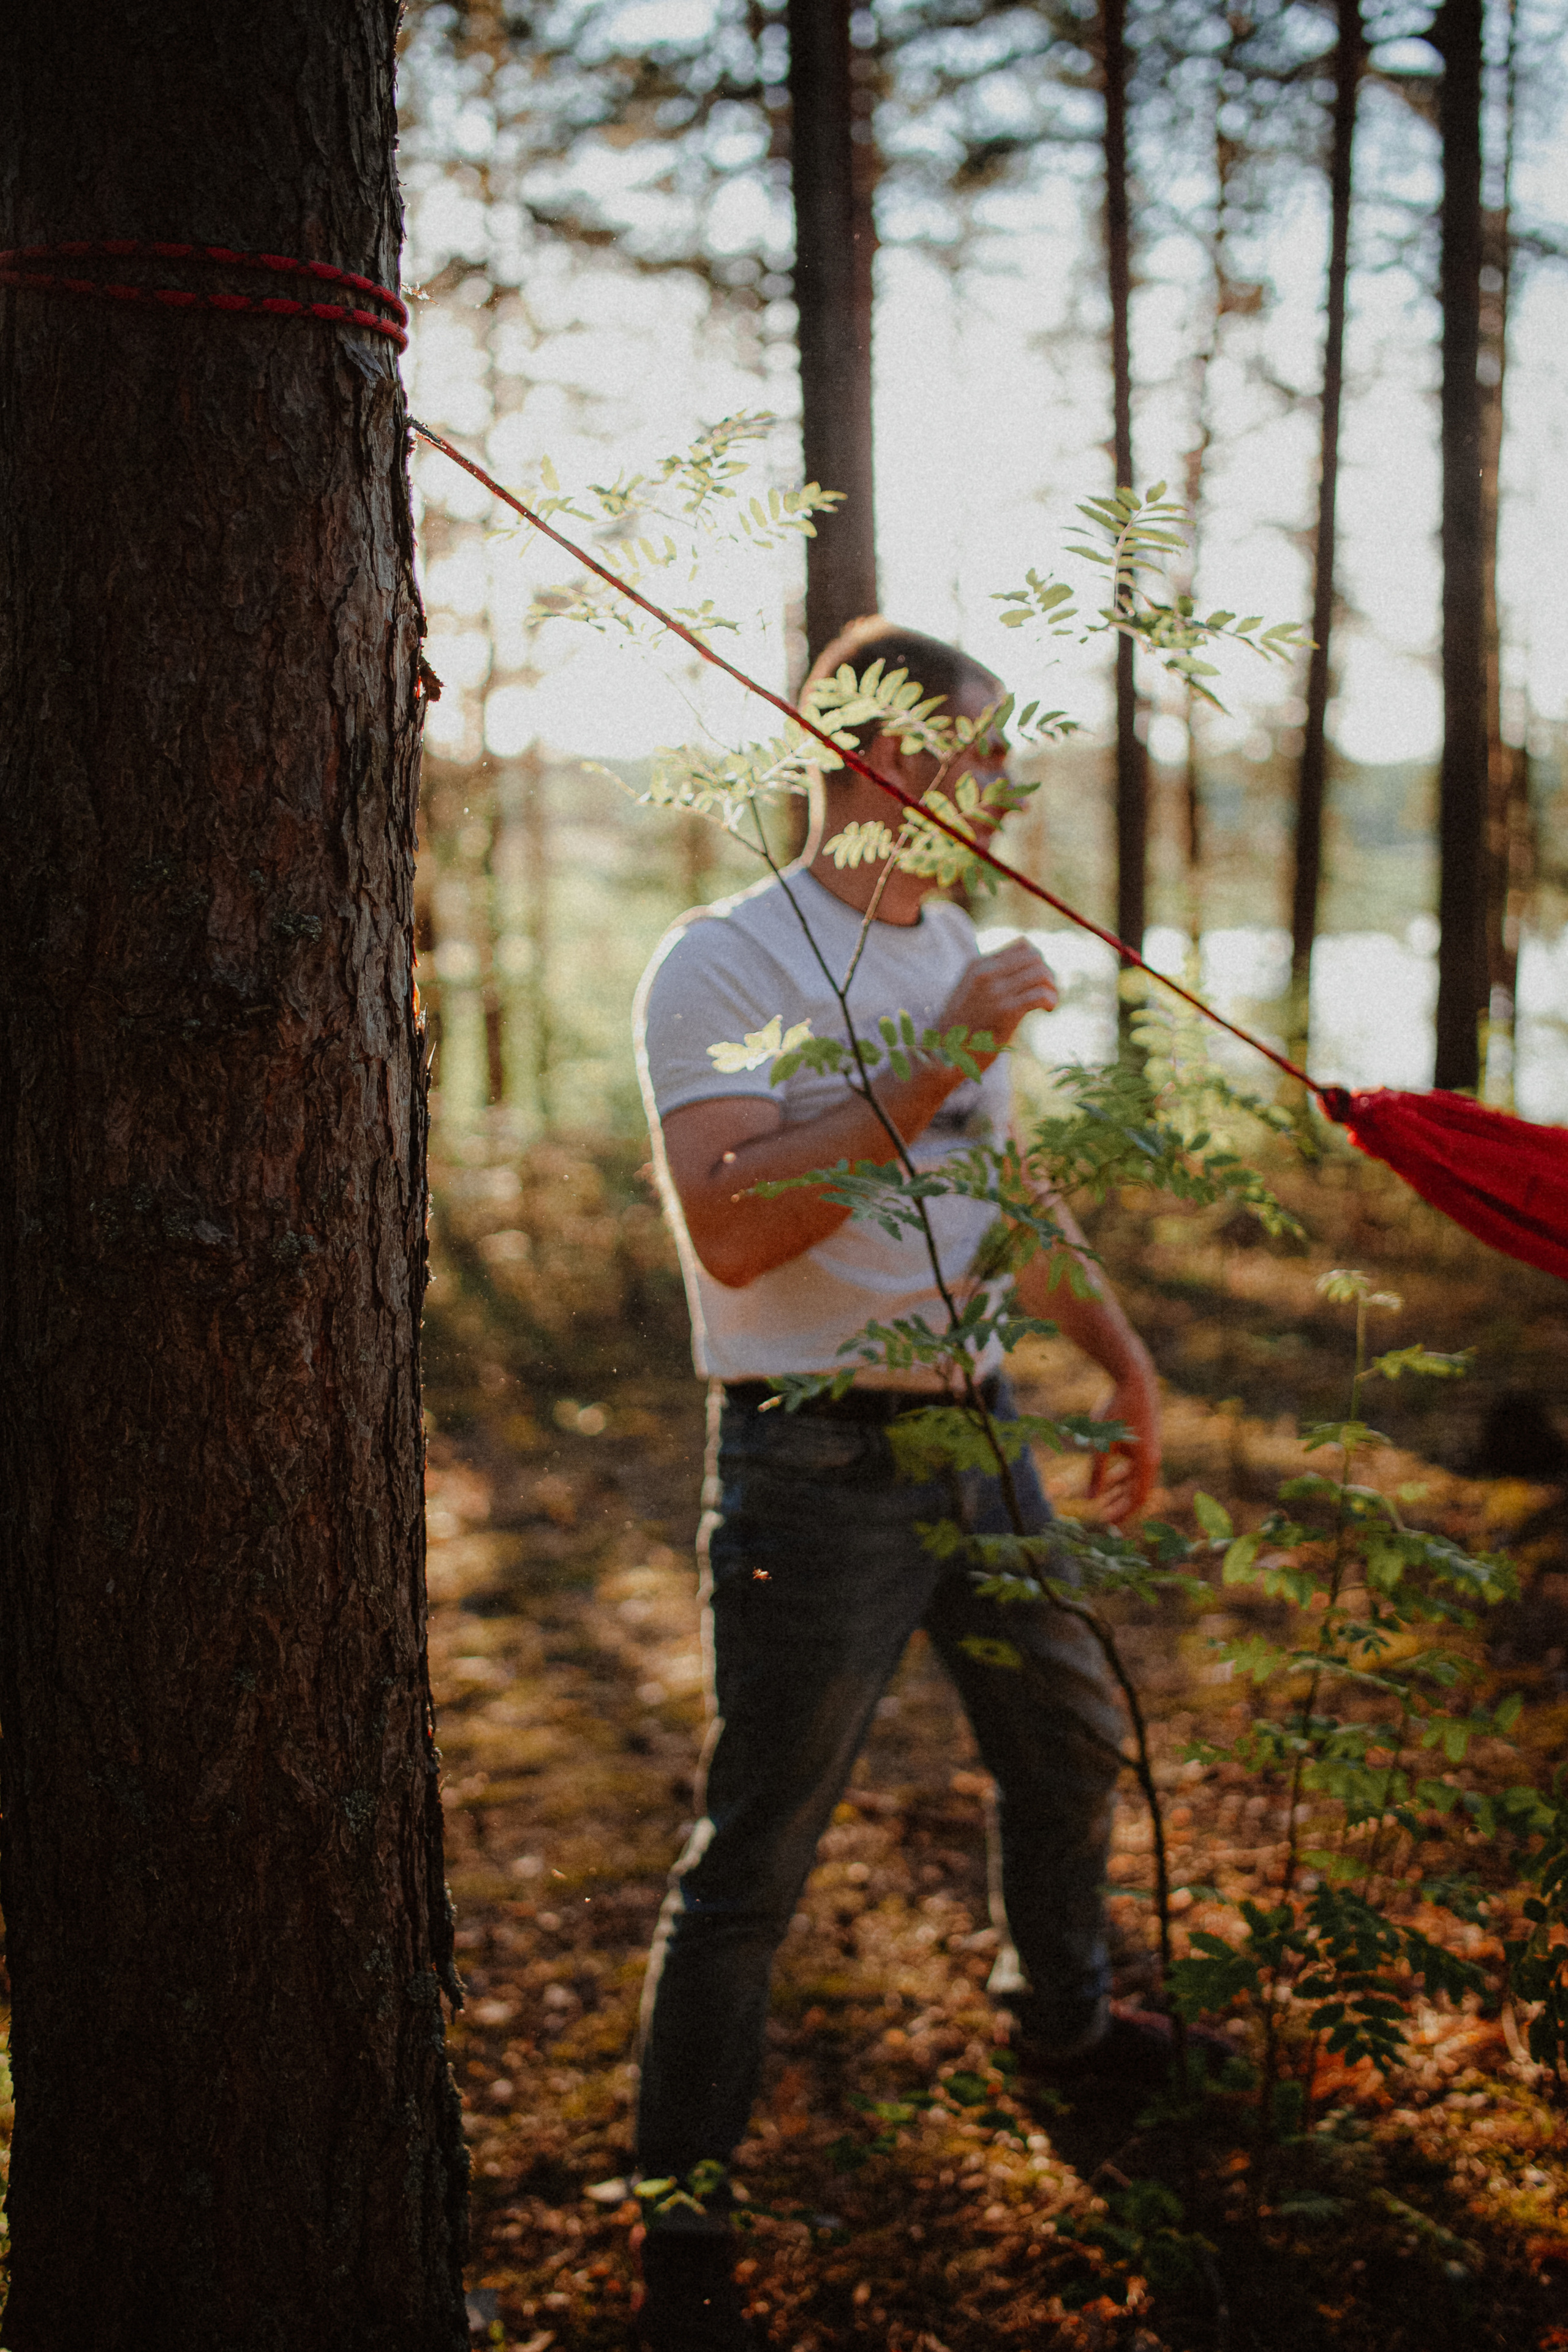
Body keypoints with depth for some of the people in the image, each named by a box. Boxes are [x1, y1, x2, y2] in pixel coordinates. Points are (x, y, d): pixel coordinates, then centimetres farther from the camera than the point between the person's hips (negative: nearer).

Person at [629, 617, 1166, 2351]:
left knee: (1069, 1736, 24)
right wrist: (932, 1067, -28)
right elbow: (733, 1229, -27)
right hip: (818, 1465, -8)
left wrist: (1125, 1359, 25)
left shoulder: (955, 956, 12)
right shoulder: (723, 964, -15)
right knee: (754, 1859, -3)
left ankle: (1065, 2016, 50)